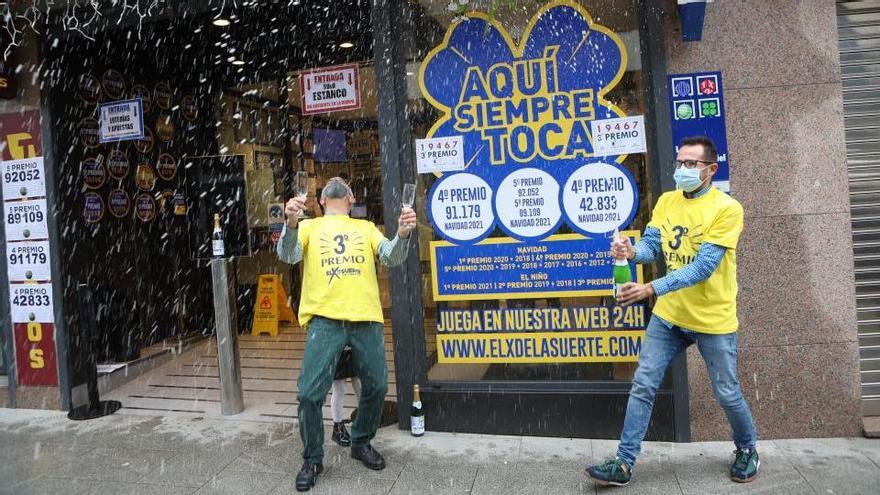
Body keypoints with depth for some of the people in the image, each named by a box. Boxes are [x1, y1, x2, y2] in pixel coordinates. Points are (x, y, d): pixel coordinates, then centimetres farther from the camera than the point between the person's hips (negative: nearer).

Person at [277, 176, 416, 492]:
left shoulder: (366, 228, 19)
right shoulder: (309, 227, 15)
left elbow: (391, 257, 5)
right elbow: (287, 255, -3)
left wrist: (403, 234, -17)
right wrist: (291, 223, -23)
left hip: (366, 318, 2)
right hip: (324, 318, -2)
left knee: (376, 386, 8)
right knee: (310, 392, -6)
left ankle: (362, 443, 32)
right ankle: (312, 459, 14)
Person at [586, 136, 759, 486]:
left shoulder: (726, 208, -15)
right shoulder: (666, 201, 3)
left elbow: (703, 267, -24)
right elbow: (652, 245, -2)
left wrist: (651, 289, -32)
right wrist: (632, 251, -27)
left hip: (712, 319, -4)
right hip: (668, 315, 4)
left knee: (727, 395, 12)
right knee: (642, 386, 1)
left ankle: (747, 450, 41)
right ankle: (624, 464, 10)